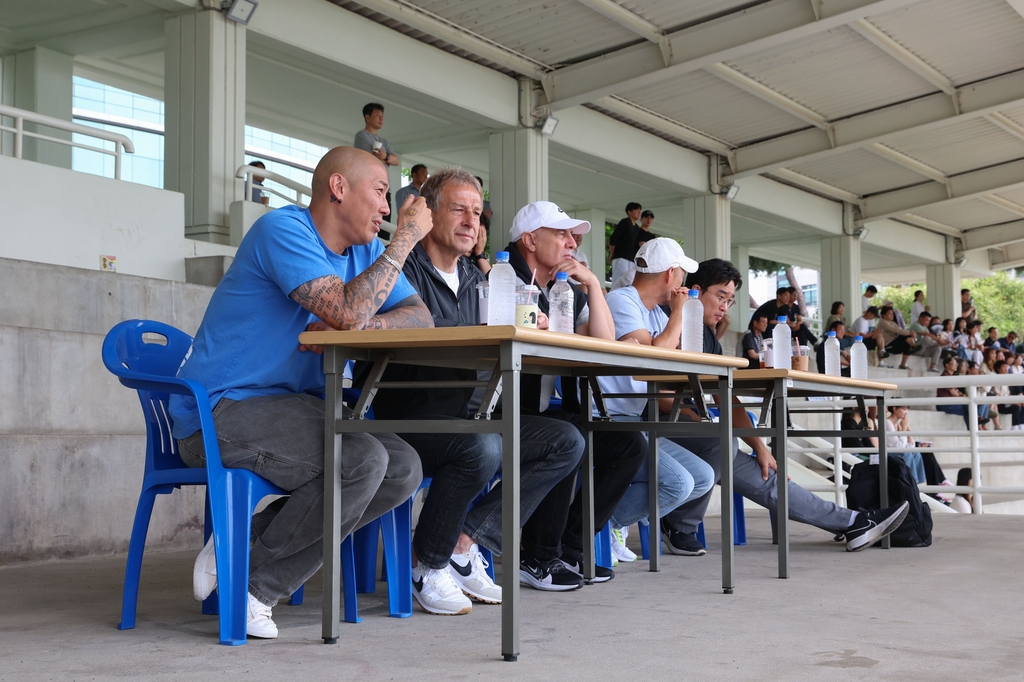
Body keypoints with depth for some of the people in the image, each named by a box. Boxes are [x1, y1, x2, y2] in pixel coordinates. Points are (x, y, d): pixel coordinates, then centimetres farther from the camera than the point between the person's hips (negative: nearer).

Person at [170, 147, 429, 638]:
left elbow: (420, 318, 3)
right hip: (219, 413, -9)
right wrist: (405, 238, -17)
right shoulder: (283, 229, -14)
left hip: (292, 406, 9)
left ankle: (246, 545, -3)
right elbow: (349, 311, -26)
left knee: (404, 469, -8)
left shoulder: (365, 250, 13)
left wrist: (358, 325, -17)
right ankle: (252, 583, -9)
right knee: (362, 459, -27)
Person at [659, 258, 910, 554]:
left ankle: (853, 523, 1)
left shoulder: (709, 337, 19)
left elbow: (729, 401, 18)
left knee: (764, 478, 2)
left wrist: (760, 447, 10)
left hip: (692, 429, 9)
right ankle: (679, 526, -19)